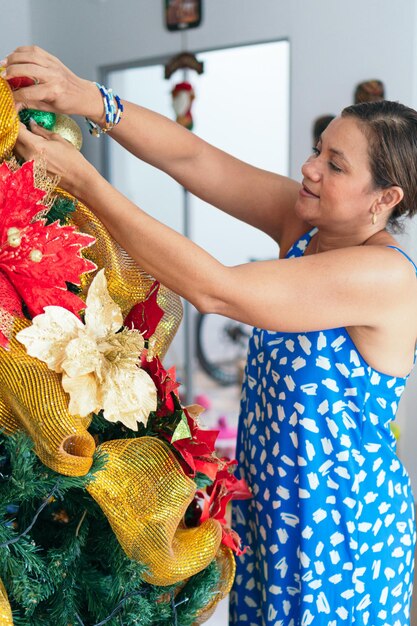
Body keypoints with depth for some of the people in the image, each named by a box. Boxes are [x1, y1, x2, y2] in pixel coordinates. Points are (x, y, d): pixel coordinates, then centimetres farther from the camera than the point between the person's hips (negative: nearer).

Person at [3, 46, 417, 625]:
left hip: (340, 530, -7)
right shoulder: (301, 219, -6)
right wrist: (88, 99, -29)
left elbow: (212, 288, -33)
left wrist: (83, 180, -31)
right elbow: (191, 156, -13)